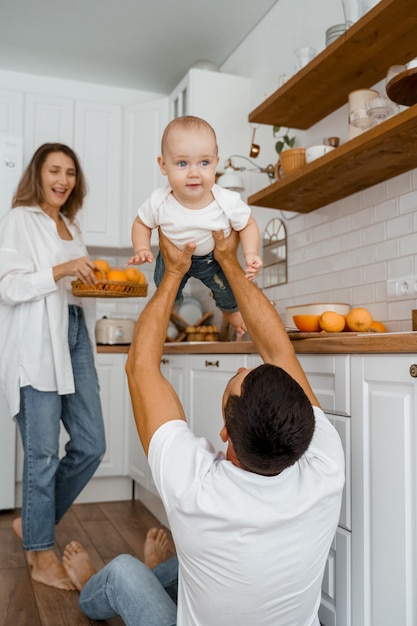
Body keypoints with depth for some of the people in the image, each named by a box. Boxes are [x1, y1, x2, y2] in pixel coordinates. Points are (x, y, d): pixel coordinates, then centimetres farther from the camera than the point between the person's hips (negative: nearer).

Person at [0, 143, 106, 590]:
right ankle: (42, 556, 12)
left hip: (75, 337, 7)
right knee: (43, 452, -3)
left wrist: (100, 281, 8)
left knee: (90, 446, 4)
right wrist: (61, 271, -19)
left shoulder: (71, 227, 22)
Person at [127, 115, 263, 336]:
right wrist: (142, 250, -29)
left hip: (215, 259, 0)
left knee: (228, 291, 13)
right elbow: (141, 224, -11)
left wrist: (250, 254, -31)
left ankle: (230, 311, 53)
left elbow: (248, 225, -15)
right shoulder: (158, 202, -32)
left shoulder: (228, 202, -34)